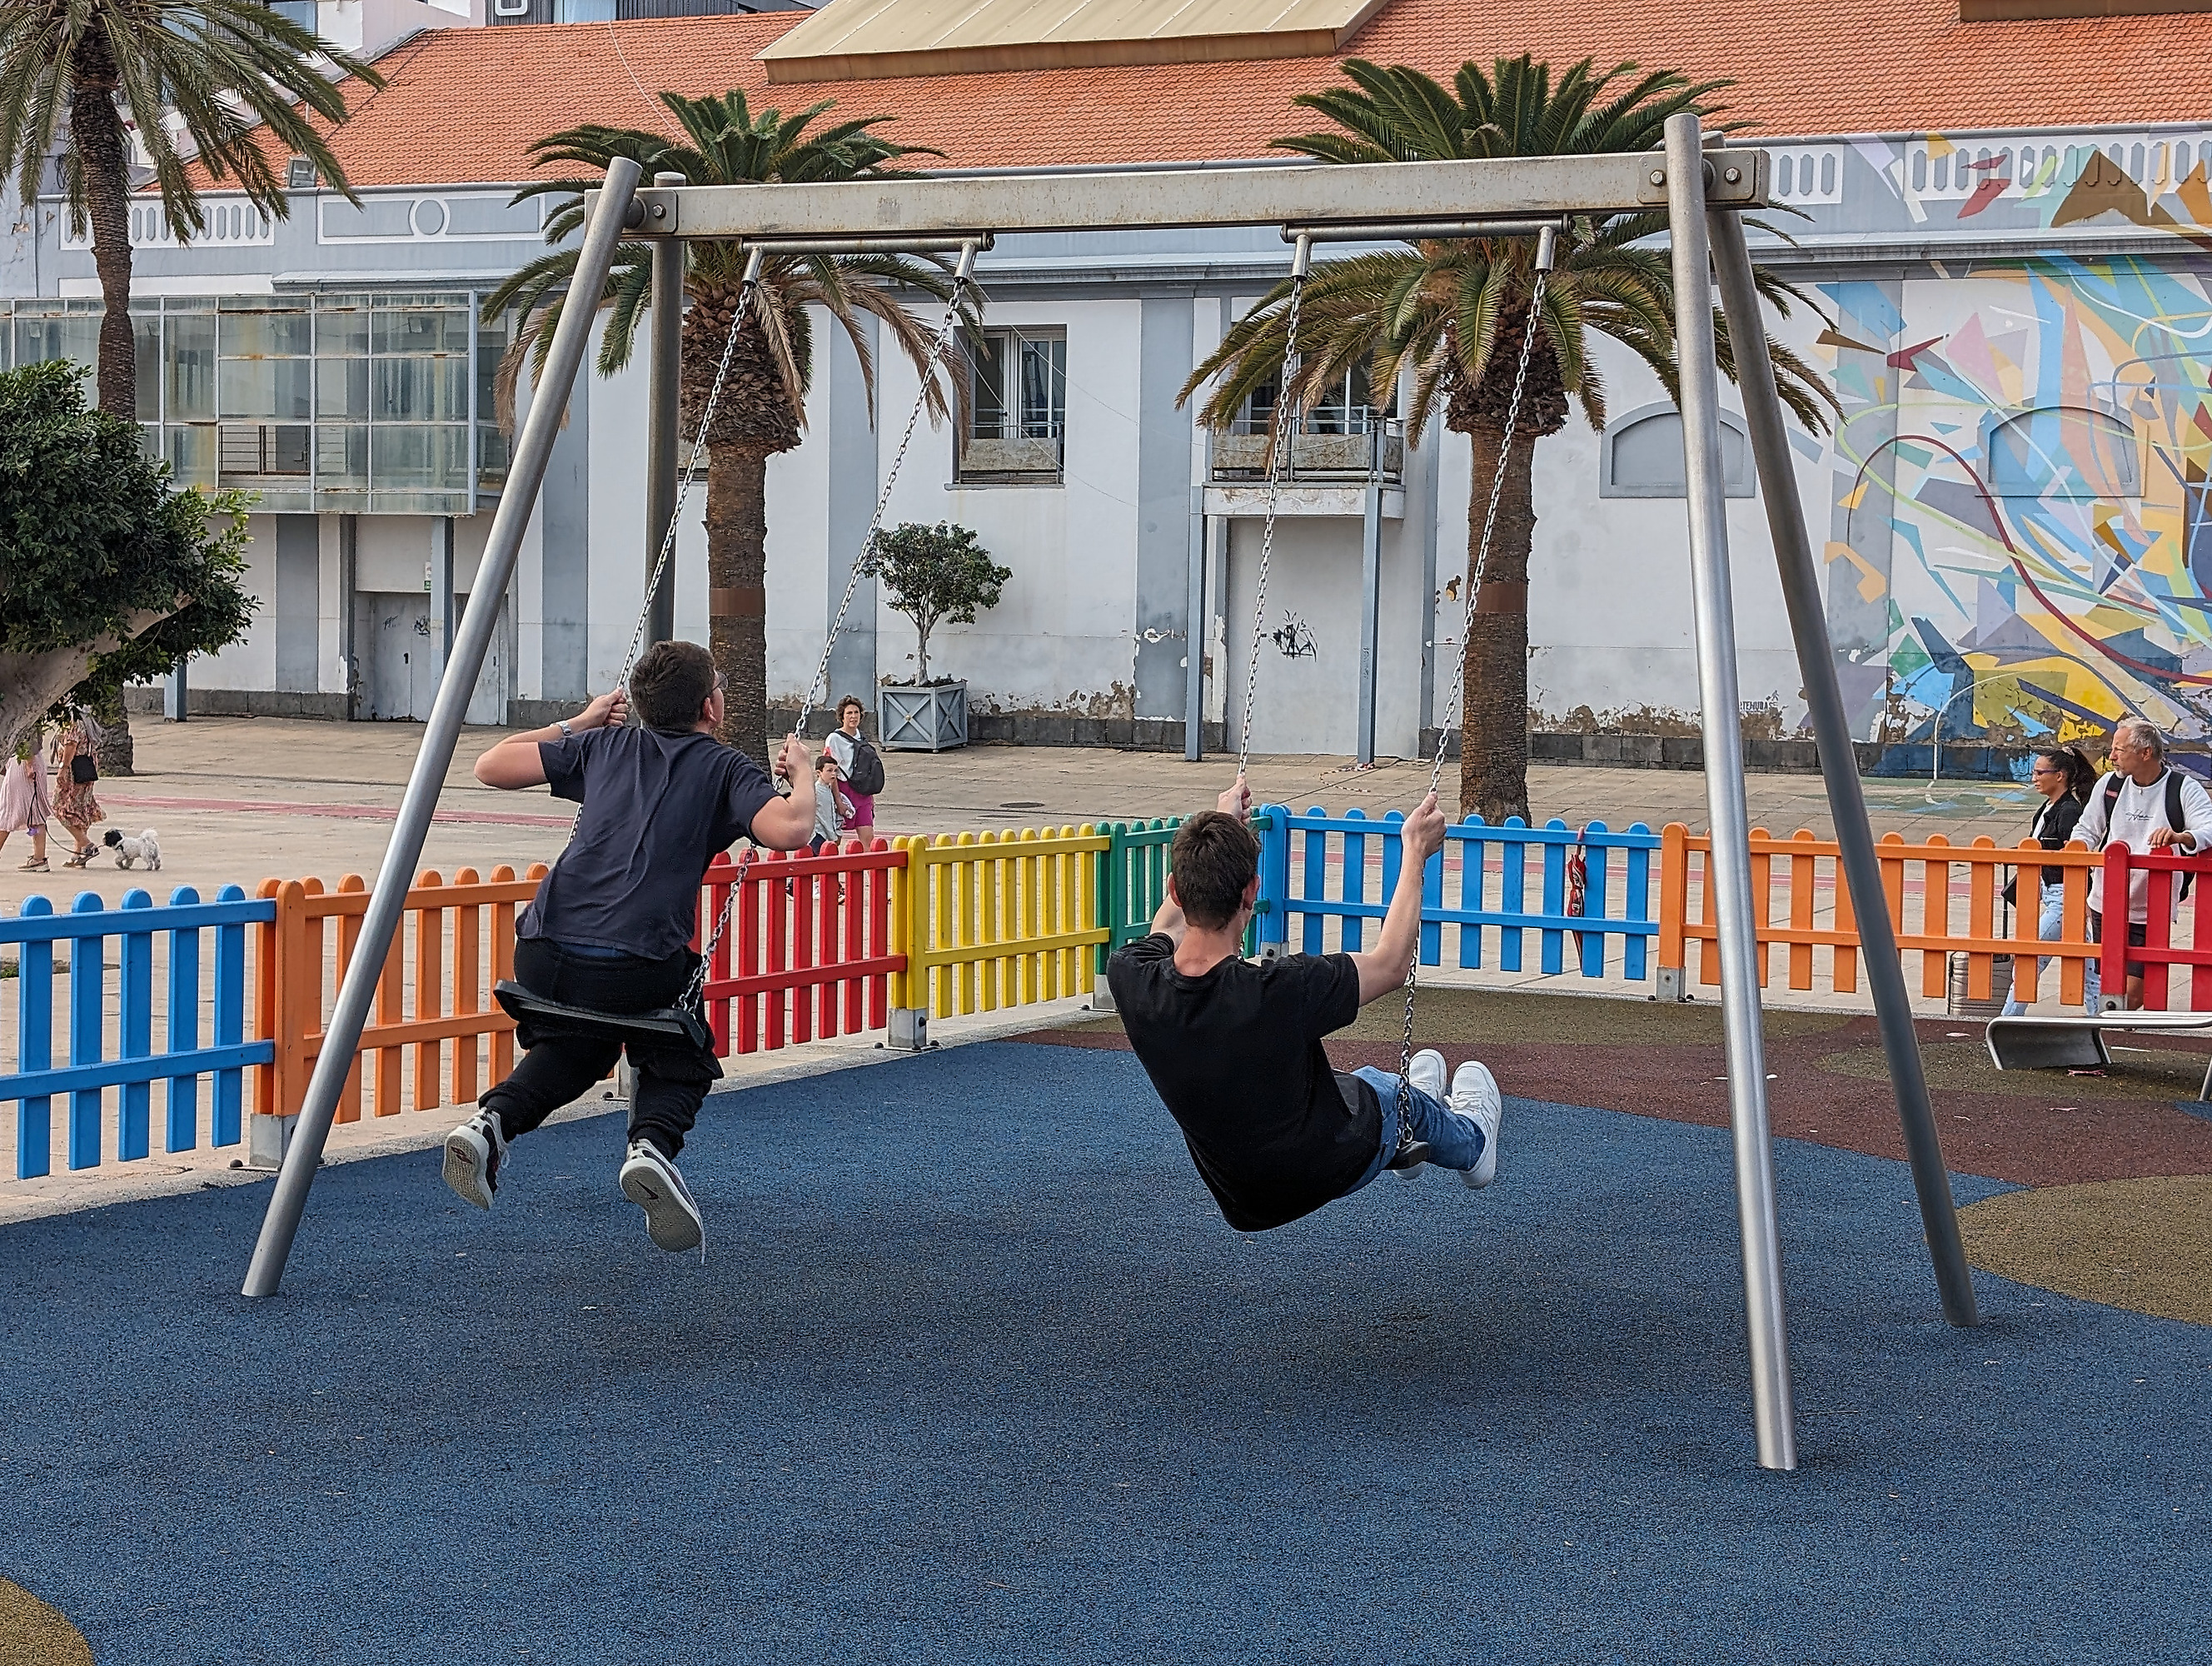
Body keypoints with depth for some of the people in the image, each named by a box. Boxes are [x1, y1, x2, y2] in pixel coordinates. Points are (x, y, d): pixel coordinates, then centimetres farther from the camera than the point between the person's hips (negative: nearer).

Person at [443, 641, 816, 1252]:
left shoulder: (603, 747, 20)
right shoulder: (725, 770, 9)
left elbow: (491, 767, 26)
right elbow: (788, 830, -9)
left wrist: (575, 724, 37)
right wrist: (803, 774, 12)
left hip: (544, 955, 4)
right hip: (638, 967, -4)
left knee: (575, 1048, 33)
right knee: (680, 1064, 24)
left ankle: (494, 1119, 7)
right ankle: (652, 1144, -8)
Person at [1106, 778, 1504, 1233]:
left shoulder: (1131, 979, -26)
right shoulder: (1282, 992, -39)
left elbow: (1169, 926, 2)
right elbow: (1390, 964, -17)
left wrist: (1221, 824, 14)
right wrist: (1415, 853, -5)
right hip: (1327, 1173, -3)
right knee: (1389, 1089, 31)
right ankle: (1471, 1139, 63)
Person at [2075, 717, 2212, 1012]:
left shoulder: (2184, 789, -7)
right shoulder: (2110, 784, 5)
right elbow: (2087, 830, 16)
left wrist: (2180, 837, -39)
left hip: (2150, 913, -4)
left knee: (2133, 993, -9)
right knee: (2108, 986, 8)